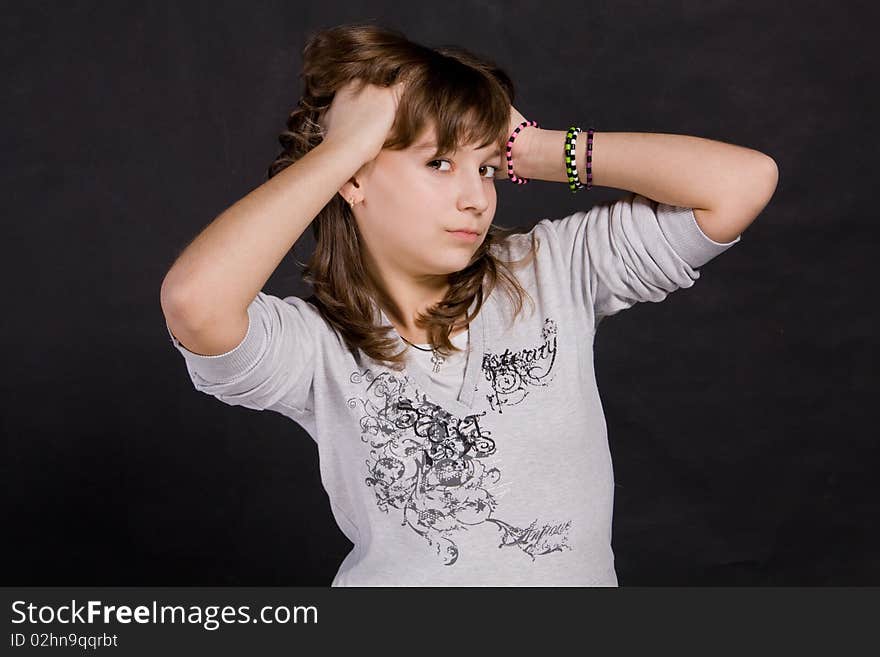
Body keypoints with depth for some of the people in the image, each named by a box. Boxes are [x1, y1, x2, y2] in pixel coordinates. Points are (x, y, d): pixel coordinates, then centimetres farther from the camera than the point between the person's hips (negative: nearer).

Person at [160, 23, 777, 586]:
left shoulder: (552, 272, -1)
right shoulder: (316, 348, -8)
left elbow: (743, 180, -8)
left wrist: (534, 150, -9)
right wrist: (345, 142, -18)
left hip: (582, 569, 2)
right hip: (397, 576, -1)